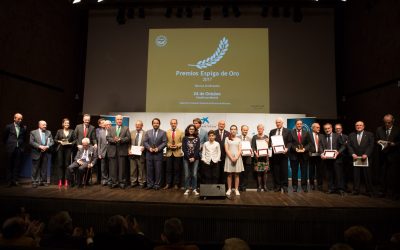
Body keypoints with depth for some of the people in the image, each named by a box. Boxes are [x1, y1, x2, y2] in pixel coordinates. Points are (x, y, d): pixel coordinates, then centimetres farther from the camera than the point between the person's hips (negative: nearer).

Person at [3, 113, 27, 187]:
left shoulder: (24, 128, 5)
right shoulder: (9, 127, 0)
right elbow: (4, 137, 10)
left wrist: (22, 145, 8)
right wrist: (8, 145, 10)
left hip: (20, 149, 1)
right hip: (11, 149, -1)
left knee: (17, 166, 3)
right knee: (9, 166, 5)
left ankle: (15, 180, 10)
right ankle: (9, 181, 11)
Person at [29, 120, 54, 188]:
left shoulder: (49, 132, 12)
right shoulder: (33, 132, 3)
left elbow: (52, 142, 7)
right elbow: (31, 142, -6)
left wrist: (47, 146, -10)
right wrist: (39, 146, -16)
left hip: (45, 153, 3)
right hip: (36, 153, -3)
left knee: (44, 168, 6)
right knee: (35, 168, 0)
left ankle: (43, 181, 13)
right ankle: (35, 182, 7)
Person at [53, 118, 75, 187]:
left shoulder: (71, 131, 8)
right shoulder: (59, 131, 8)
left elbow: (74, 140, 6)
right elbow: (55, 139, 7)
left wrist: (70, 143, -11)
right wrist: (60, 141, -10)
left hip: (68, 149, 0)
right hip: (60, 149, 0)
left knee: (67, 164, -1)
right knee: (60, 164, -1)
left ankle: (66, 180, 5)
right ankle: (60, 180, 3)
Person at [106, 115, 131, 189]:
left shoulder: (126, 128, 9)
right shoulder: (111, 129, 16)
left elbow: (128, 138, -3)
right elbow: (107, 137, 4)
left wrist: (120, 139, -17)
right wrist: (113, 140, -15)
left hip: (122, 150, -2)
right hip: (113, 150, 2)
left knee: (122, 167, 1)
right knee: (113, 167, 5)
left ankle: (122, 182, 8)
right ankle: (114, 182, 13)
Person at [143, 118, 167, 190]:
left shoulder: (163, 132, 3)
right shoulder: (148, 132, 10)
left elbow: (164, 142, -3)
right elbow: (145, 142, 5)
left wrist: (158, 148, -15)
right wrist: (149, 148, -11)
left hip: (158, 154, -2)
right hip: (149, 154, 2)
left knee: (158, 170, 2)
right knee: (149, 170, 6)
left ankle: (157, 185, 11)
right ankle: (150, 184, 16)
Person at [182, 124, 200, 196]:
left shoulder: (197, 138, 5)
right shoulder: (185, 138, 5)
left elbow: (197, 149, -2)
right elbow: (184, 149, -2)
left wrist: (193, 157, -13)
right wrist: (189, 158, -11)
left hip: (195, 158, 0)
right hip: (186, 158, 0)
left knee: (194, 174, -1)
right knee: (187, 174, 1)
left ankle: (194, 189, 8)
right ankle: (187, 189, 11)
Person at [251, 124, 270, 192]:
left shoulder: (266, 137, 11)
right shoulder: (254, 137, 5)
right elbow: (252, 146, 0)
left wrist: (267, 142, -10)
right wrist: (255, 152, -16)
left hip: (265, 155, 2)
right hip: (258, 155, -2)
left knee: (265, 171, 1)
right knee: (258, 172, -2)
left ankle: (264, 186, 11)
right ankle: (259, 186, 6)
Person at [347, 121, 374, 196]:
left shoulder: (369, 135, 6)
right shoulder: (351, 135, 12)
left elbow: (371, 146, -3)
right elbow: (349, 146, 5)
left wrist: (366, 154, -15)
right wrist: (353, 154, -9)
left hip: (366, 158, -1)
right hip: (355, 158, 2)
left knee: (367, 175, 3)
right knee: (356, 175, 2)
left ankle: (369, 191, 13)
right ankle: (356, 190, 8)